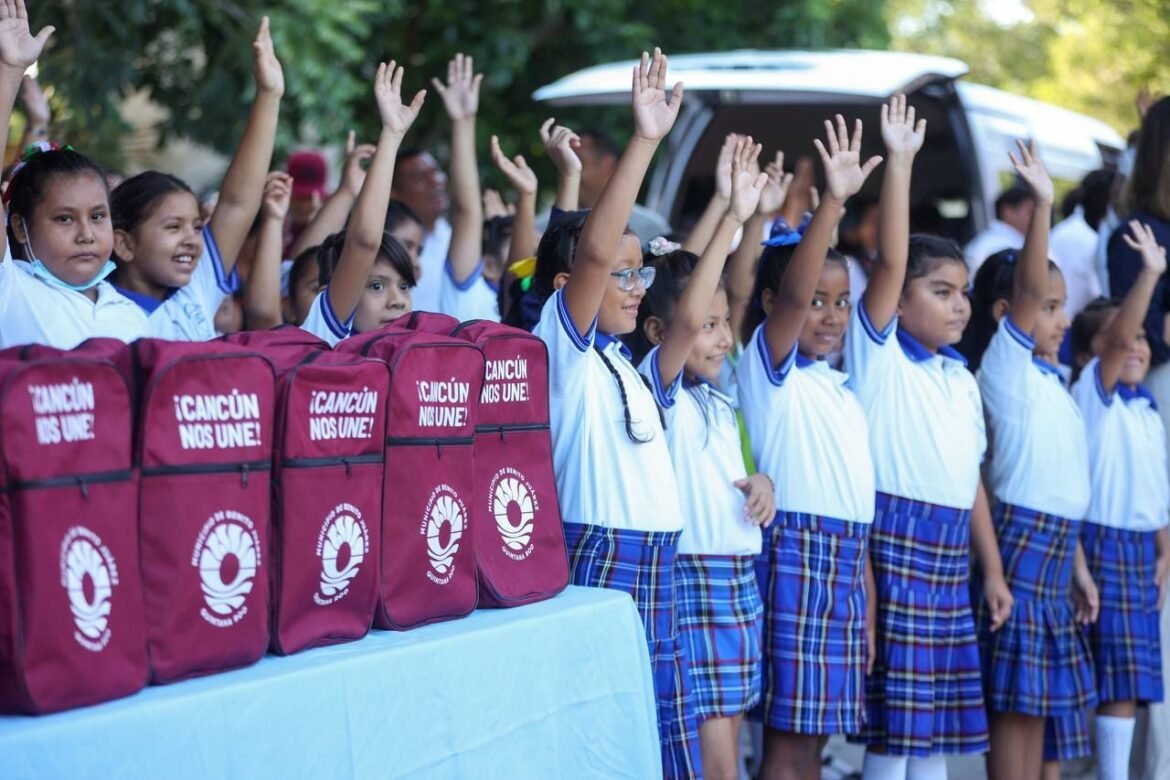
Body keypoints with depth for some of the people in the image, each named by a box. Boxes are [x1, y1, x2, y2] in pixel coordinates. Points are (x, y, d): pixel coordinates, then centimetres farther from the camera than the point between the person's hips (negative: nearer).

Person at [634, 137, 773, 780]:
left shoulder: (717, 401, 14)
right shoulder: (657, 387, -10)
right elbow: (684, 318, -28)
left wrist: (759, 482, 3)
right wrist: (731, 220, -34)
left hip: (738, 576, 8)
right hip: (689, 578, -8)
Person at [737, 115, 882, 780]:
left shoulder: (842, 389, 18)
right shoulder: (768, 366, -4)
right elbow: (791, 293, -24)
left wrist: (867, 609, 18)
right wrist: (832, 201, -34)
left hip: (844, 563, 8)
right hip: (795, 556, -8)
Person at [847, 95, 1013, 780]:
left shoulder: (962, 377, 16)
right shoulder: (878, 353, -4)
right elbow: (890, 262, -16)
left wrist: (993, 568, 16)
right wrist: (899, 162, -21)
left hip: (950, 555, 7)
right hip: (894, 547, -7)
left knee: (934, 724, 10)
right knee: (891, 724, -6)